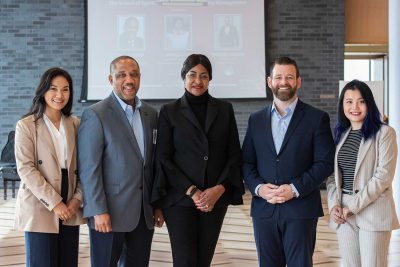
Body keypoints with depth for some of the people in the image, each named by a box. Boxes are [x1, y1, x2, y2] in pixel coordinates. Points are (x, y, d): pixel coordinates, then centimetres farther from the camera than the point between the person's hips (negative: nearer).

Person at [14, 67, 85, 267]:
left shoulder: (75, 124, 9)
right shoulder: (26, 125, -4)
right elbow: (26, 169, -11)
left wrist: (77, 198, -4)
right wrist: (54, 203, -14)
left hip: (70, 210, 4)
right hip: (40, 209, -4)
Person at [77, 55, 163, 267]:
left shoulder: (150, 114, 10)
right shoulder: (95, 115, -8)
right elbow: (89, 167, -12)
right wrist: (98, 211, -16)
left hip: (144, 214, 6)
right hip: (109, 213, -5)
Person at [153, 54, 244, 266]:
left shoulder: (224, 109, 8)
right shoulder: (169, 111, 2)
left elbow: (234, 154, 7)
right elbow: (163, 158, -1)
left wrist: (219, 189, -8)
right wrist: (191, 191, -10)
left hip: (215, 199, 2)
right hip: (179, 199, -2)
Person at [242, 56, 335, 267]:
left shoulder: (317, 118, 1)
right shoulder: (256, 120, 12)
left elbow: (325, 163, -4)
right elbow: (246, 162, 12)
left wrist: (295, 189, -14)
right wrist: (258, 187, -7)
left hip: (301, 209, -3)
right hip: (264, 209, 3)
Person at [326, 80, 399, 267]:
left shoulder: (384, 133, -5)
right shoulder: (340, 134, 12)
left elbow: (383, 176, -12)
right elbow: (332, 174, 13)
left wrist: (353, 206, -13)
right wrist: (334, 204, -4)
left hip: (373, 211, -5)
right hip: (343, 213, 5)